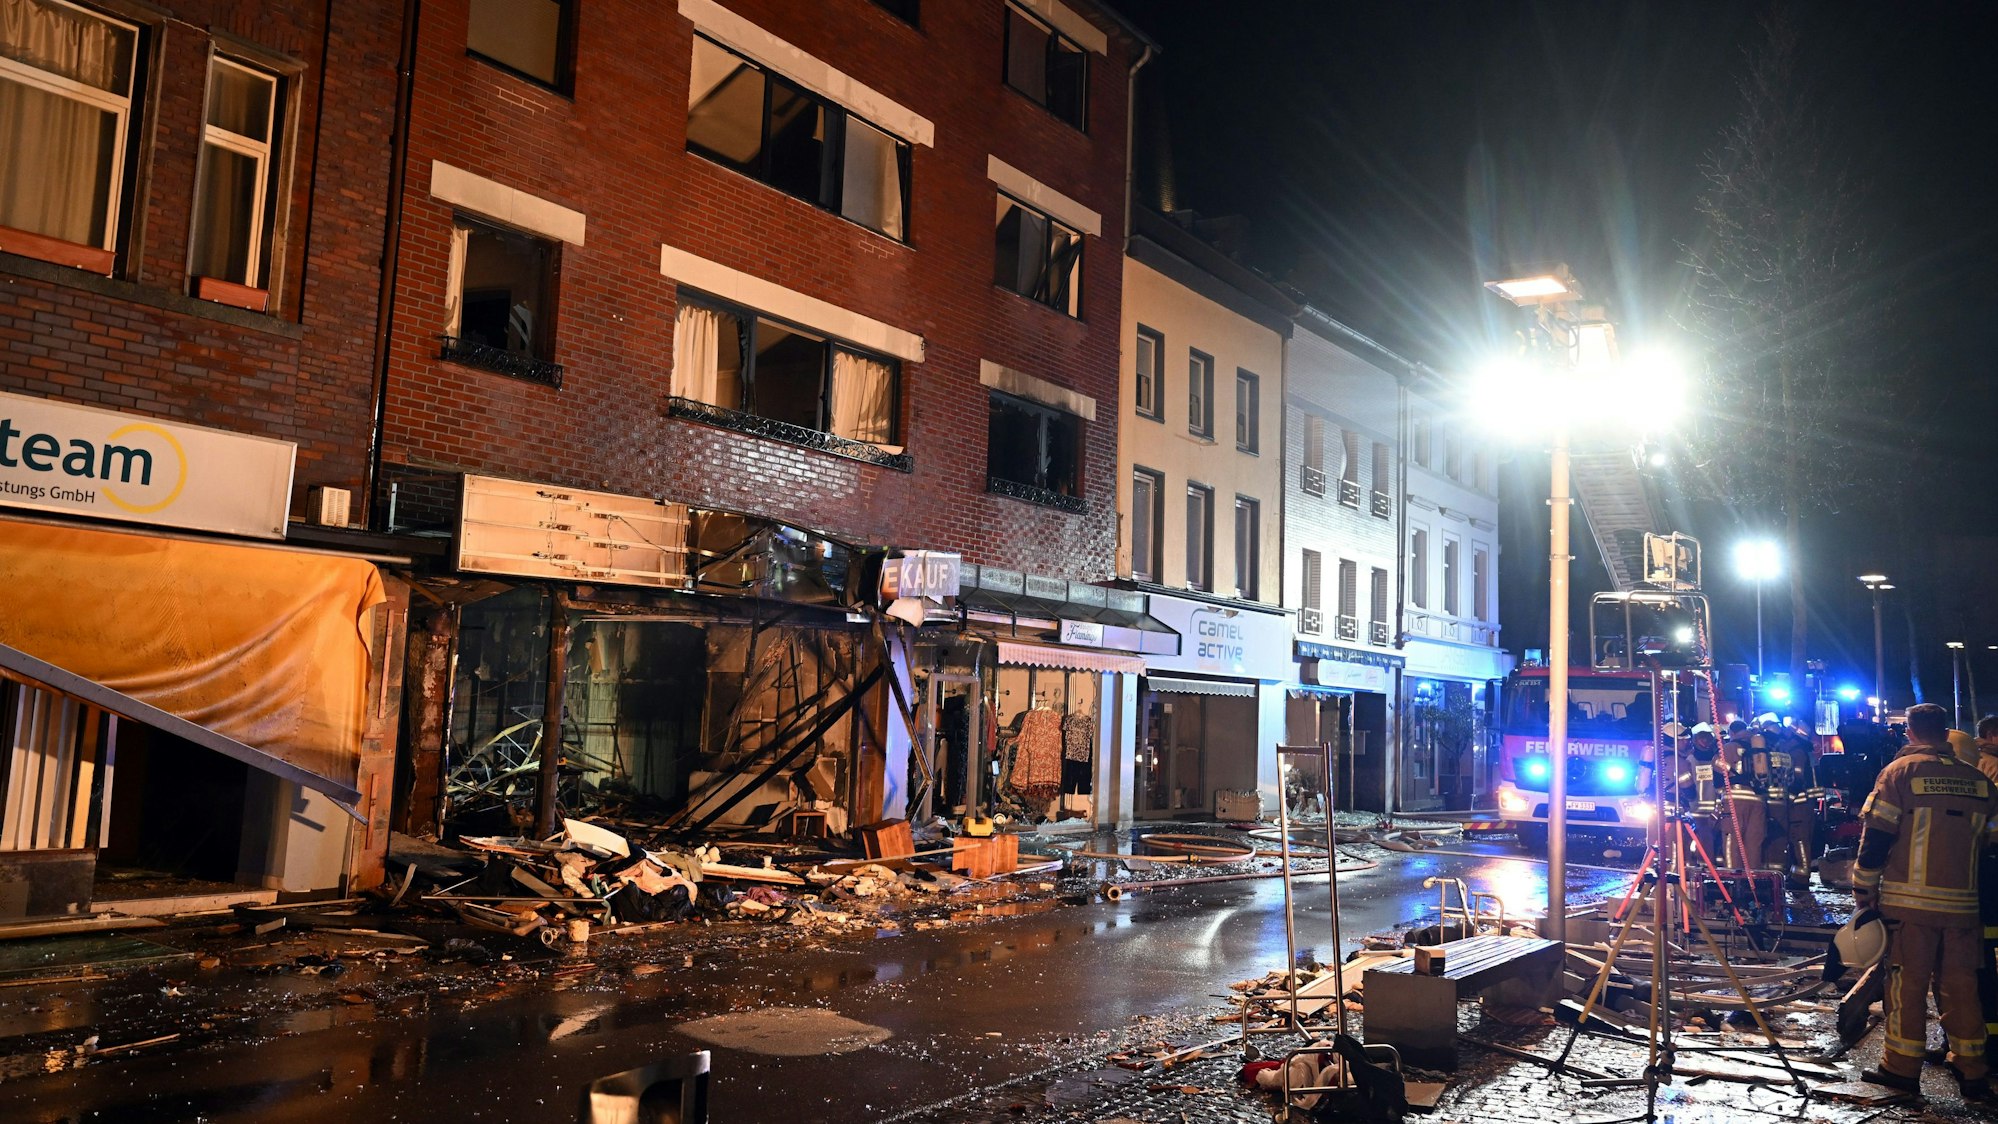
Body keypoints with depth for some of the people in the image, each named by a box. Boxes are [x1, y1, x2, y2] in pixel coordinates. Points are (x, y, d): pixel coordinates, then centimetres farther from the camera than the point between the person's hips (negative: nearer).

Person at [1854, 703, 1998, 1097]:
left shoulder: (1900, 771, -6)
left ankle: (1902, 1067, 10)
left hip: (1909, 901, -4)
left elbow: (1876, 838, -8)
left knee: (1907, 982, 4)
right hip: (1963, 903, 4)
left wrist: (1863, 891, -1)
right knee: (1960, 986, 12)